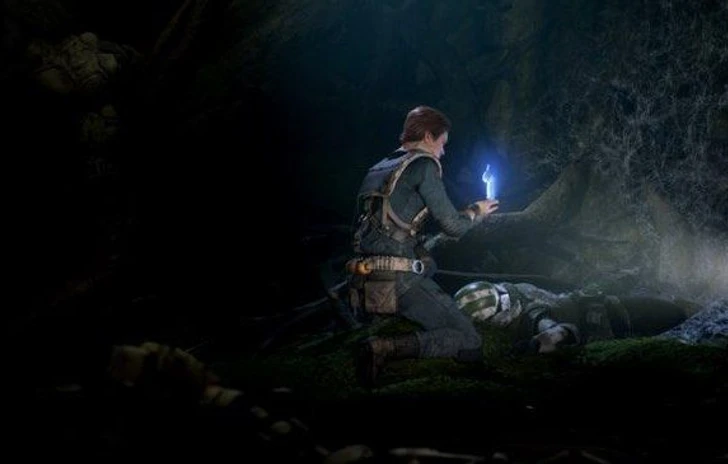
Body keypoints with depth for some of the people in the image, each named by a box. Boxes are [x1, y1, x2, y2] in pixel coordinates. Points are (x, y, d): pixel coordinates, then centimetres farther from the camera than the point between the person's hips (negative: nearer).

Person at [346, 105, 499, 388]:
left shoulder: (376, 171, 22)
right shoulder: (423, 164, -1)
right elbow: (452, 226, -2)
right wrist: (476, 212, 18)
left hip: (363, 285, 8)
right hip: (400, 281, -7)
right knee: (469, 343, -2)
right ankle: (386, 349, -22)